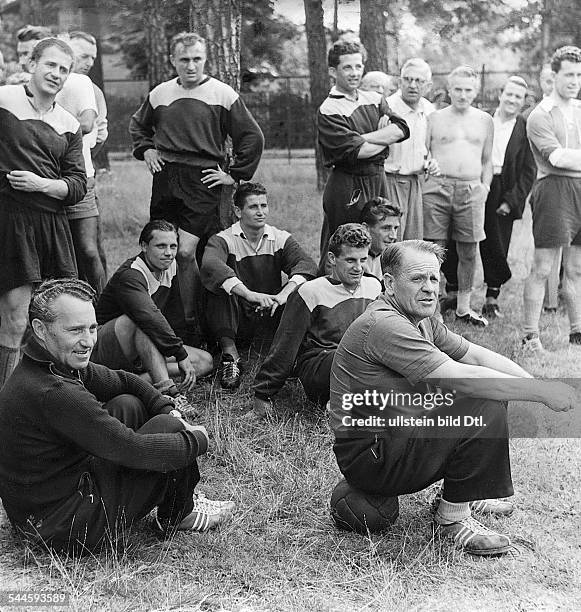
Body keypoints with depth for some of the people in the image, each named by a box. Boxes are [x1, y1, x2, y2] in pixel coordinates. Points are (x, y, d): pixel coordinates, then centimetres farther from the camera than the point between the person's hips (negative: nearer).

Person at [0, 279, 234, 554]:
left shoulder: (59, 362, -1)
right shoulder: (51, 394, -31)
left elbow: (122, 381, 14)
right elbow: (134, 451, -28)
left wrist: (171, 412, -1)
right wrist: (198, 439, -12)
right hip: (65, 528, -10)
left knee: (129, 406, 10)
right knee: (166, 428, -10)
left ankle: (179, 498, 22)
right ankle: (178, 516, 17)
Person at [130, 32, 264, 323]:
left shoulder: (223, 94, -2)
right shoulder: (160, 93, 10)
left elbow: (252, 138, 2)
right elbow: (137, 125, 29)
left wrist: (235, 175, -1)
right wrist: (145, 149, 12)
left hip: (202, 181, -4)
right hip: (164, 179, 4)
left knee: (185, 253, -13)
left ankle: (188, 320, 0)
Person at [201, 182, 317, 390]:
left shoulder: (280, 238, 3)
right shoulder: (223, 240, -7)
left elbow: (306, 264, -15)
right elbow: (210, 265, -30)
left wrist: (285, 293, -35)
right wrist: (249, 294, -44)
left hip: (270, 316, 2)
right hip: (236, 320, -2)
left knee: (303, 288, -21)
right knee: (222, 284, -29)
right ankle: (229, 354, -29)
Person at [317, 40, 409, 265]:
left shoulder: (375, 100, 12)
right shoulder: (329, 111, -9)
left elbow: (401, 128, -3)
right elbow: (357, 151, -19)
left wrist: (363, 137, -13)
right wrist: (386, 137, -4)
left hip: (377, 181, 7)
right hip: (346, 188, -6)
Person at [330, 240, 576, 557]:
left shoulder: (421, 319, 10)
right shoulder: (383, 325, -23)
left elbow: (478, 356, 7)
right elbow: (456, 377, -28)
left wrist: (539, 385, -7)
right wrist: (541, 393, -23)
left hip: (394, 433, 10)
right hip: (367, 457, -10)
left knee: (490, 392, 11)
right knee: (485, 407, -20)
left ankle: (464, 494, 21)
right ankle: (453, 518, -7)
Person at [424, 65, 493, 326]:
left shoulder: (484, 120, 14)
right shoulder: (435, 118, 7)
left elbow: (487, 160, 18)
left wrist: (485, 185, 7)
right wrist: (428, 174, -5)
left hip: (471, 190, 2)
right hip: (437, 187, -2)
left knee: (469, 251, 5)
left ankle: (463, 307, 17)